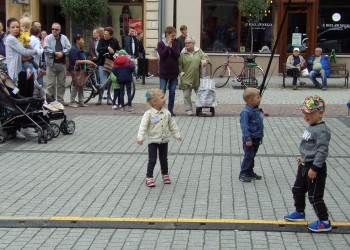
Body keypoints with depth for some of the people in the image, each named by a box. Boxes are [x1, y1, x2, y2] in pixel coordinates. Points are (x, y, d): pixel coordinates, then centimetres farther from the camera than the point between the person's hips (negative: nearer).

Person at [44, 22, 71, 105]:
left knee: (61, 83, 8)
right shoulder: (48, 38, 0)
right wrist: (55, 53, -15)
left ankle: (60, 99, 17)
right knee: (51, 83, -6)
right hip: (51, 63, -4)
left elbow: (69, 47, 3)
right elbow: (46, 49, -10)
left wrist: (62, 53, -12)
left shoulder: (64, 38, 10)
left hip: (62, 63, 4)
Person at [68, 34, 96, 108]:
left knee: (81, 86, 10)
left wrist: (90, 63, 13)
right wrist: (86, 61, -24)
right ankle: (72, 102, 0)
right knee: (76, 86, -8)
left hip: (81, 70, 10)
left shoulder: (81, 49, 17)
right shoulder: (73, 50, -15)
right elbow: (75, 61, -23)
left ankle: (81, 102, 16)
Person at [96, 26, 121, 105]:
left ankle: (109, 98, 17)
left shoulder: (115, 41, 1)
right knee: (103, 83, -7)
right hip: (102, 64, -2)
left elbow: (119, 50, 12)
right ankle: (100, 98, 8)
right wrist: (107, 48, -31)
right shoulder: (101, 40, -4)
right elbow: (98, 49, -20)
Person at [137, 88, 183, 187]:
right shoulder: (149, 114, -15)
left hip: (164, 140, 4)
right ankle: (149, 177, 6)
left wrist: (177, 135, 10)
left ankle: (165, 175, 33)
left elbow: (172, 125, 10)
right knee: (152, 160, -3)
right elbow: (143, 126, -20)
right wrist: (140, 137, -30)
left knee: (164, 159, 15)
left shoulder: (166, 113, 0)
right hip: (153, 141, -4)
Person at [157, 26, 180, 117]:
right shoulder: (160, 44, -3)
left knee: (172, 92, 7)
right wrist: (167, 46, -16)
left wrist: (171, 47, -16)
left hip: (174, 72, 3)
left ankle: (170, 110, 14)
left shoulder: (175, 44, 5)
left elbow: (177, 55, -7)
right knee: (162, 92, -1)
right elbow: (162, 55, -15)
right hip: (164, 72, -3)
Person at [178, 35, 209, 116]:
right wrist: (181, 72, -11)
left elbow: (205, 56, 7)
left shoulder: (198, 51, 6)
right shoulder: (182, 53, -1)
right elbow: (179, 64, 0)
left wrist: (204, 60, -15)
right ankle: (188, 109, 13)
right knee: (187, 95, 1)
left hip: (197, 78, 2)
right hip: (186, 79, -2)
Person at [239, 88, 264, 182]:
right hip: (250, 139, -8)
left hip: (256, 138, 8)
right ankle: (243, 174, 4)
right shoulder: (246, 112, -21)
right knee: (248, 156, -5)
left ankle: (250, 172, 27)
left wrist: (261, 136, 21)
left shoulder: (257, 110, 8)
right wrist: (248, 139, -25)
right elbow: (244, 126, -23)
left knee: (252, 156, 17)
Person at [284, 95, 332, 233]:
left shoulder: (322, 131, -23)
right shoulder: (311, 127, 7)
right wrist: (303, 157, 24)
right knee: (297, 190, 22)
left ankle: (324, 222, 10)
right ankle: (299, 212, 42)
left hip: (315, 169, -10)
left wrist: (314, 168, -27)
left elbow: (323, 151, -27)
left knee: (315, 196, -2)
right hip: (305, 165, 10)